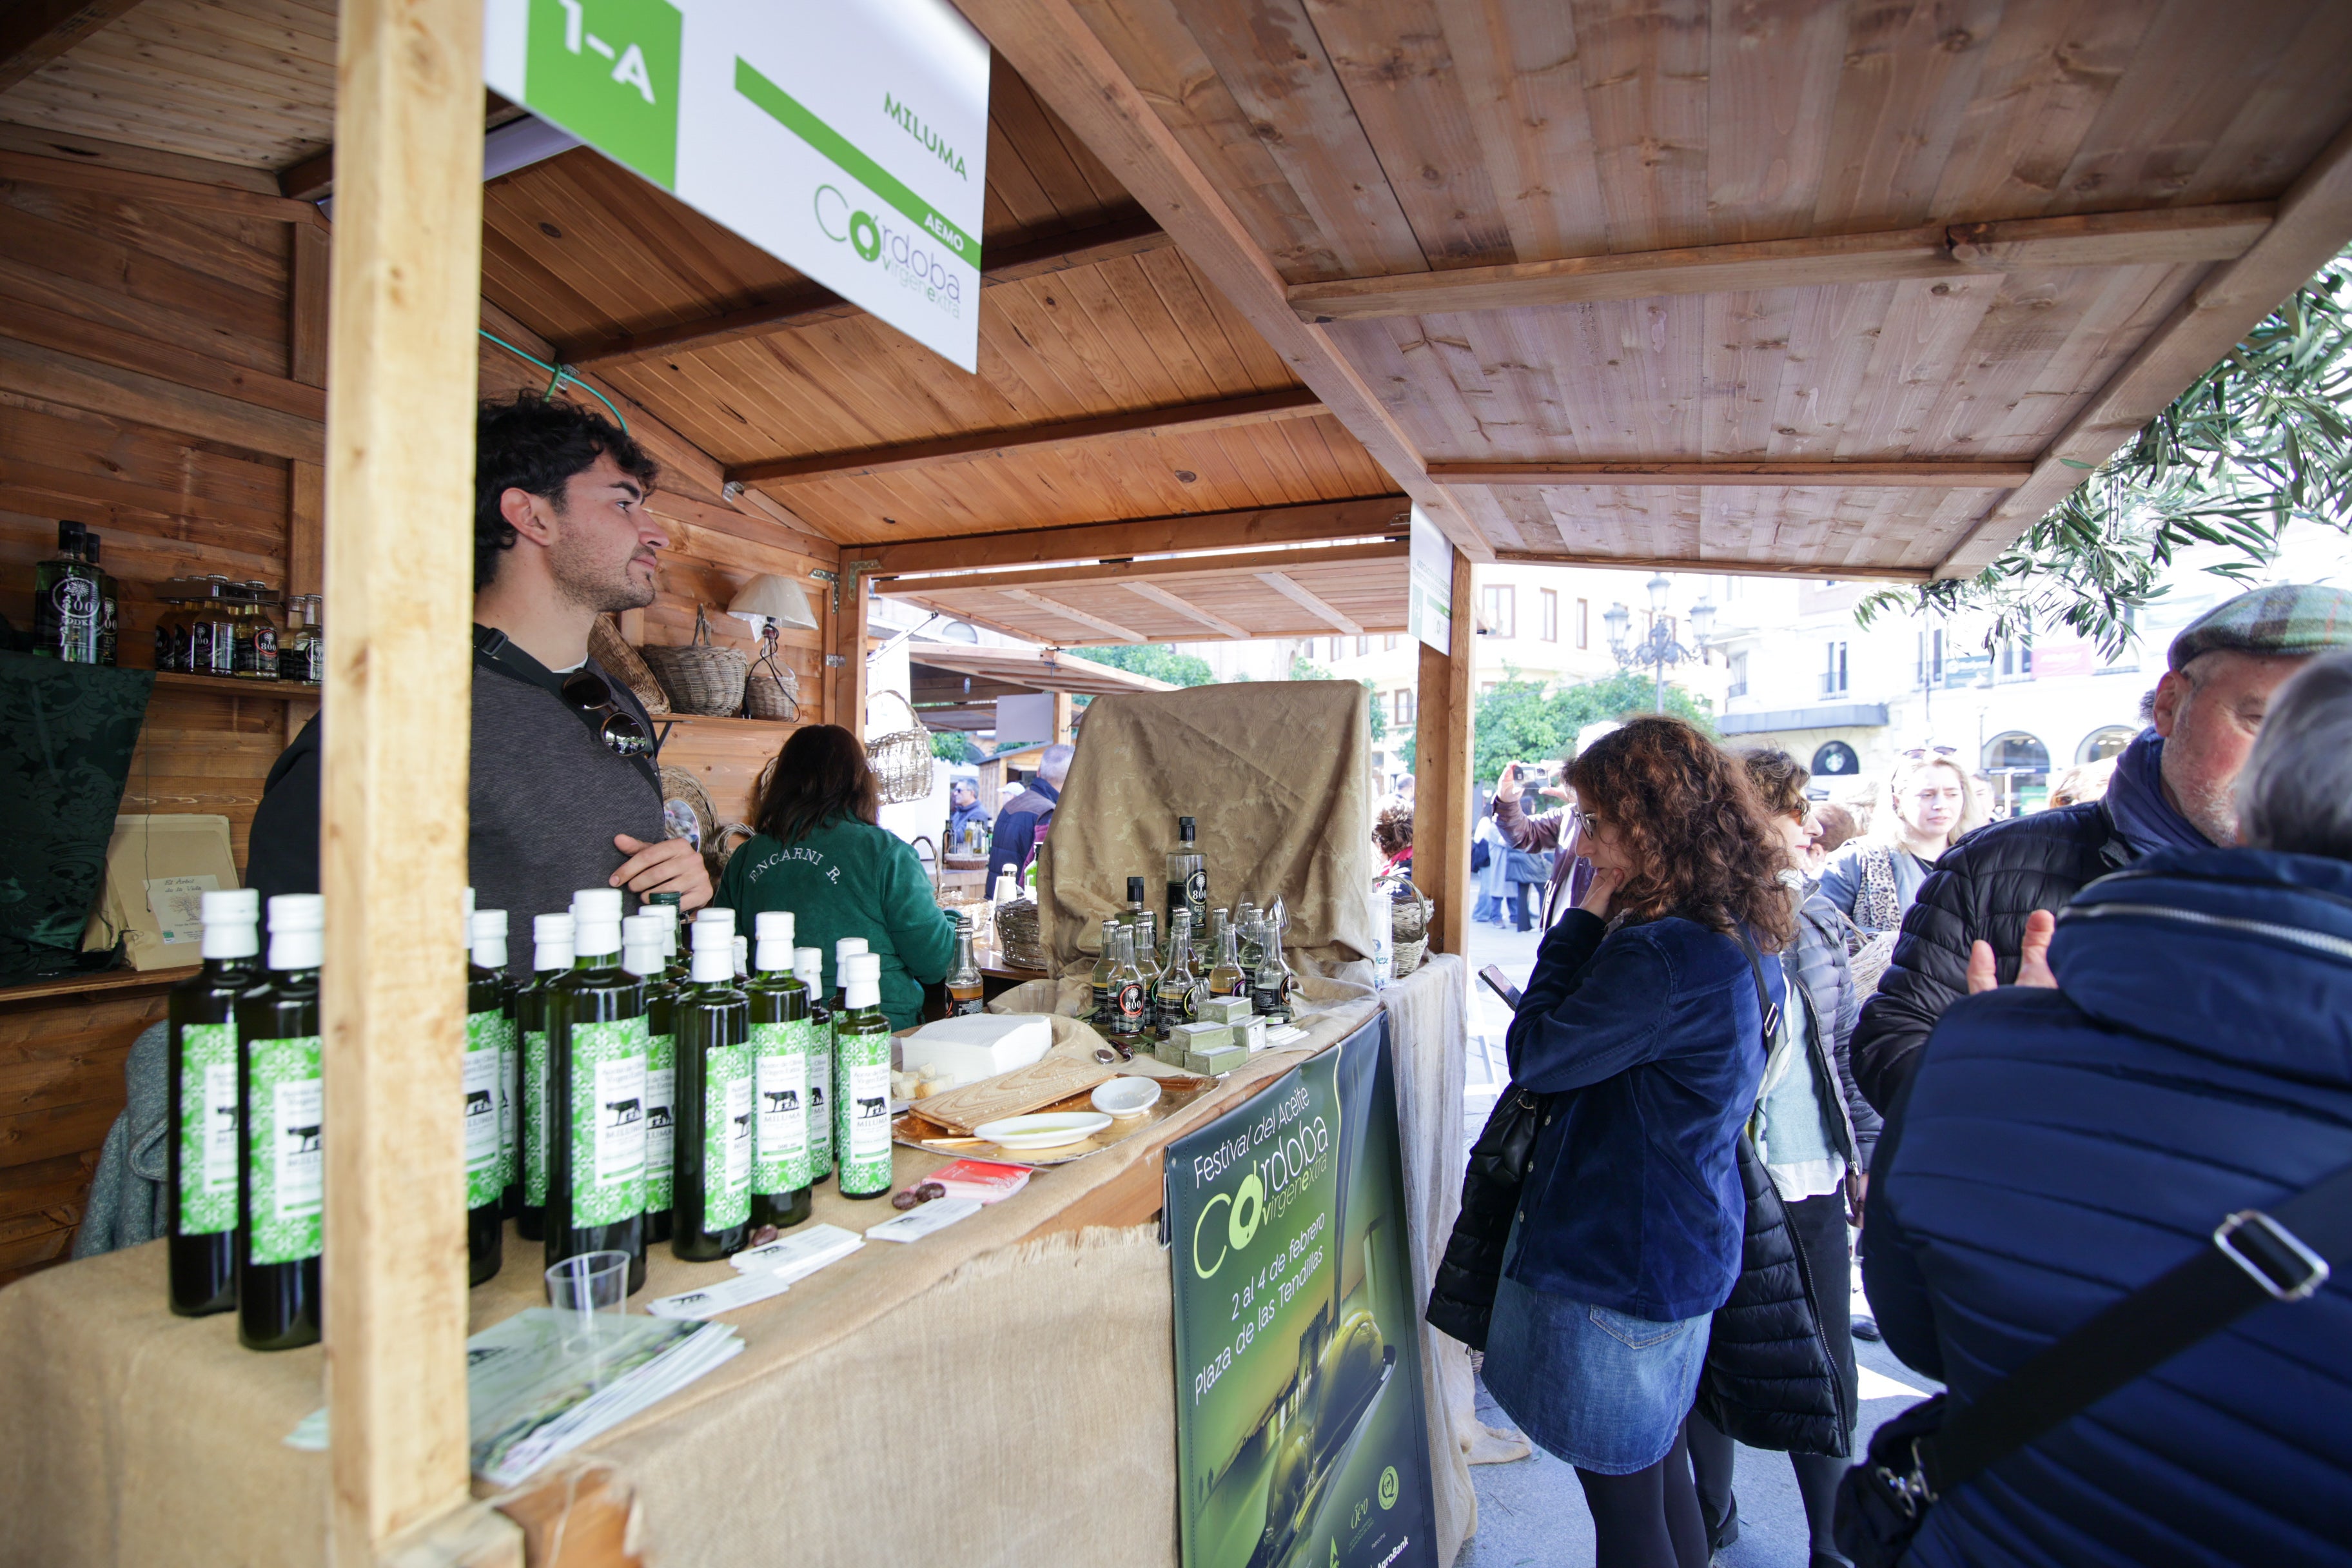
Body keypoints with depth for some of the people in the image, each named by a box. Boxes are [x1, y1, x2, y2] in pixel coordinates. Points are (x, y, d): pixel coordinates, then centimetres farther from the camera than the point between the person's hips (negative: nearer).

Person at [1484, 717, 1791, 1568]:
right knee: (1660, 1473, 26)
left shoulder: (1661, 956, -29)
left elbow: (1535, 1056, -18)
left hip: (1620, 1262, -9)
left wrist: (1586, 916, -16)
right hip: (1685, 1247, 9)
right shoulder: (1740, 938, 4)